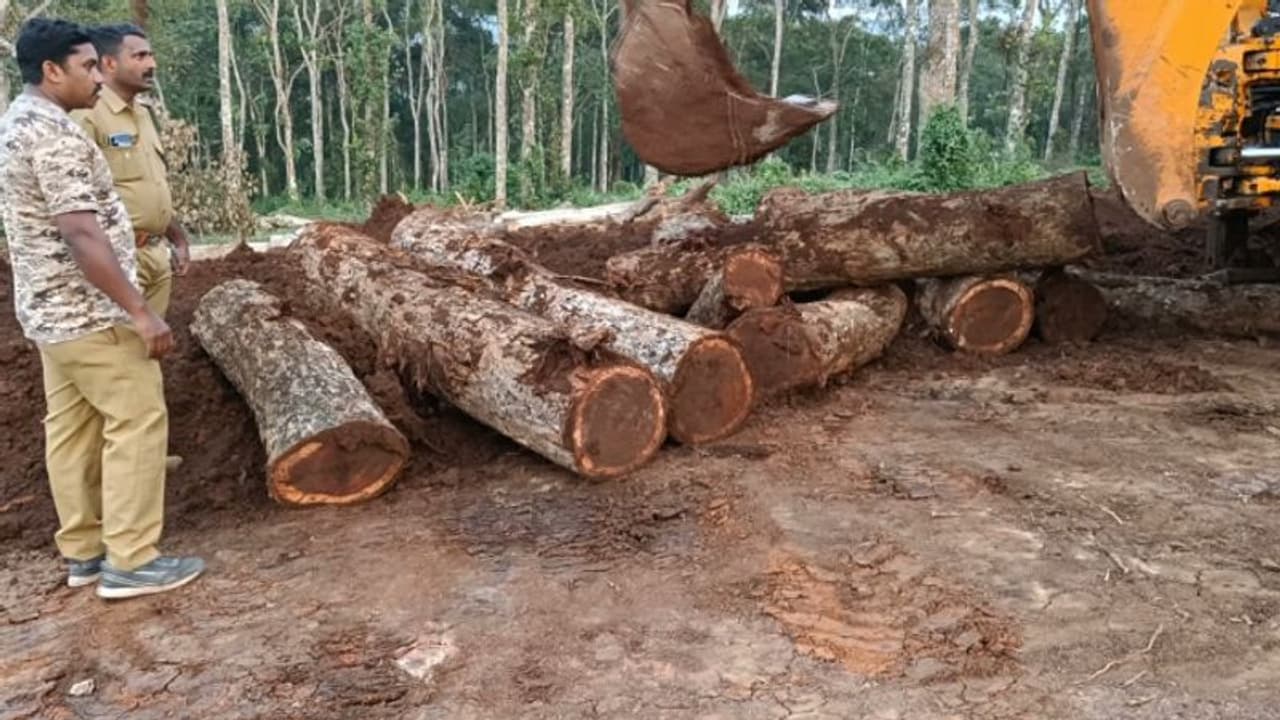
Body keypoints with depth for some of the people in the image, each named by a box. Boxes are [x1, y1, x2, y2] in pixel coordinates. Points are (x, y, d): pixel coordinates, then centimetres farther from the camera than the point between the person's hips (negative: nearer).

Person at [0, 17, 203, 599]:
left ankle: (82, 552, 20)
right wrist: (140, 311, -25)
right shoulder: (52, 132, -18)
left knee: (72, 429, 12)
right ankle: (130, 561, -2)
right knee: (137, 421, -5)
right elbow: (81, 235, -26)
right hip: (89, 310, -10)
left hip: (50, 309, 10)